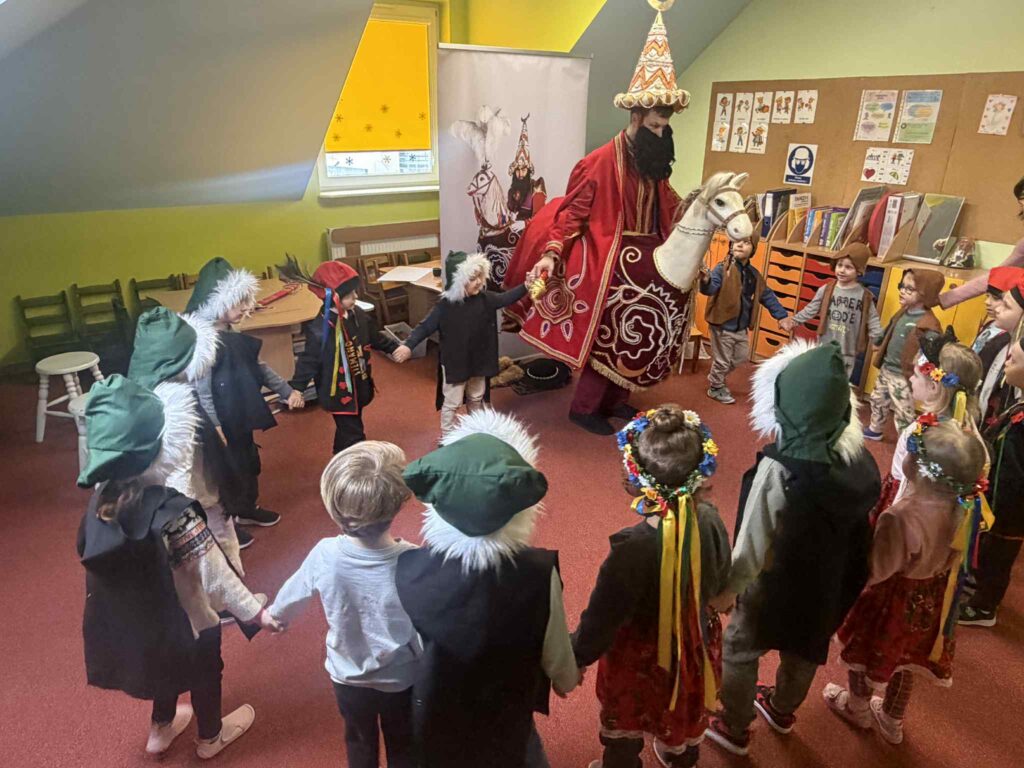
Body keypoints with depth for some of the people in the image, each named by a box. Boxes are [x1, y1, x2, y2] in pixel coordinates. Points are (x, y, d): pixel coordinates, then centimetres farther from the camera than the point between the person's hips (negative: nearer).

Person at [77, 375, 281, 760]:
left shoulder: (103, 495, -19)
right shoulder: (174, 513, -37)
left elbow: (89, 554, -2)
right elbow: (215, 576, -30)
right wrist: (255, 612, -19)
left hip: (124, 615, 6)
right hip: (181, 619, -5)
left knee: (165, 665, 33)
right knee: (204, 671, 24)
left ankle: (161, 728, 57)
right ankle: (211, 737, 49)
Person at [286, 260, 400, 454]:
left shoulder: (357, 314, -3)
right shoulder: (320, 328, -25)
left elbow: (375, 337, 14)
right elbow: (308, 359, -19)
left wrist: (394, 348, 10)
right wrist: (297, 388, -26)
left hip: (359, 386, 8)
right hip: (339, 392, -8)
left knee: (346, 431, 25)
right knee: (353, 435, 1)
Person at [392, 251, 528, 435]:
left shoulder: (484, 298, -6)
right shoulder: (445, 306, -22)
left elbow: (505, 298, 4)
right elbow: (426, 326, -19)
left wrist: (525, 286, -10)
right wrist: (408, 345, -29)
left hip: (479, 360, 6)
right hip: (454, 363, -6)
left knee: (476, 398, 25)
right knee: (452, 403, 7)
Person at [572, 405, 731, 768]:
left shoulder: (633, 550, -40)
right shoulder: (710, 520, -23)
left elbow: (598, 625, -26)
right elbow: (719, 582, -2)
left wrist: (572, 660, -6)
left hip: (641, 659, -5)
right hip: (695, 645, 5)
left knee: (624, 727, 27)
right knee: (687, 712, 35)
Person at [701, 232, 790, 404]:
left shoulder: (753, 274, 5)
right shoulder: (722, 268, -16)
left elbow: (767, 296, 13)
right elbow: (711, 288, -32)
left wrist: (782, 315, 12)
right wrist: (705, 281, -56)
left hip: (741, 327, 7)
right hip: (723, 325, -7)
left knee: (741, 357, 21)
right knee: (722, 360, 6)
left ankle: (716, 377, 42)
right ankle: (715, 388, 30)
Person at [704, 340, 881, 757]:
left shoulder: (779, 469, -35)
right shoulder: (858, 457, -17)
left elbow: (752, 546, -25)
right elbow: (856, 521, -2)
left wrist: (725, 590, -8)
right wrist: (833, 566, 16)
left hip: (778, 583, -6)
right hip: (829, 580, 6)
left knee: (739, 651, 21)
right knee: (803, 647, 31)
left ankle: (733, 727, 41)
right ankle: (782, 708, 57)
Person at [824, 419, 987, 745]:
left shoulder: (902, 519, -40)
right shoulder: (959, 507, -17)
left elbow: (873, 571, -29)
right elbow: (950, 556, 1)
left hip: (892, 601, -6)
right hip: (929, 600, 6)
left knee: (864, 655, 24)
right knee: (904, 660, 29)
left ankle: (858, 708, 51)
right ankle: (891, 721, 53)